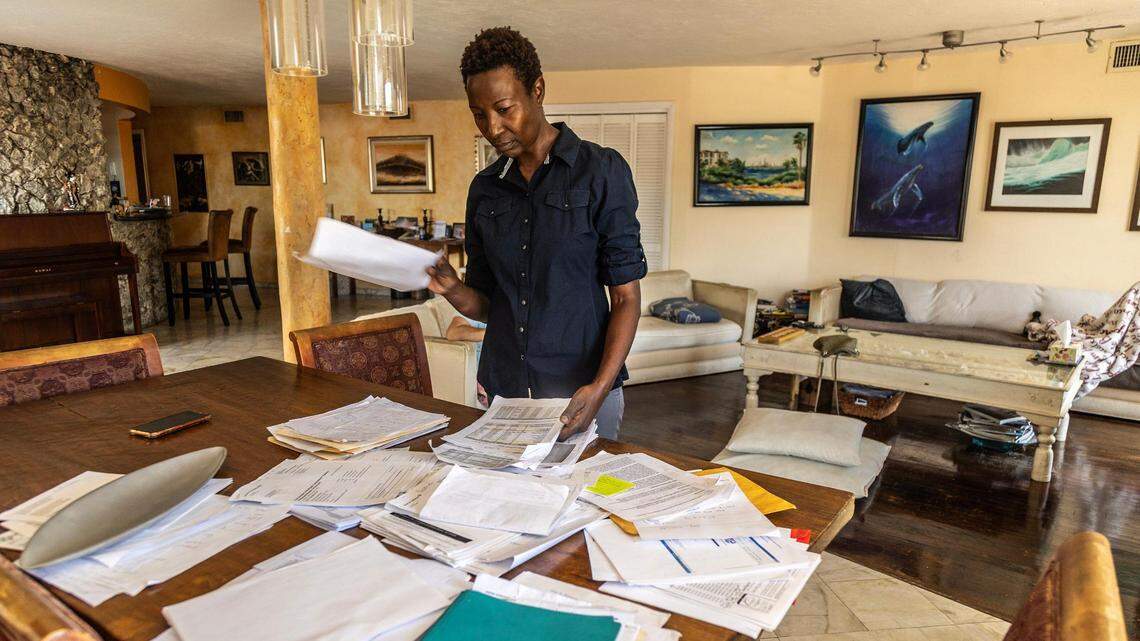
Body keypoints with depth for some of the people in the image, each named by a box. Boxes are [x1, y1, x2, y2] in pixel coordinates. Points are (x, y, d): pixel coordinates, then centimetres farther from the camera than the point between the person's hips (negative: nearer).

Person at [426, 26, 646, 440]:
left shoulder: (600, 171, -7)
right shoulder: (484, 189, 7)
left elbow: (626, 297, -8)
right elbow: (485, 305, 11)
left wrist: (600, 387, -22)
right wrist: (453, 290, -12)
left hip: (582, 395, -4)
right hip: (504, 394, 4)